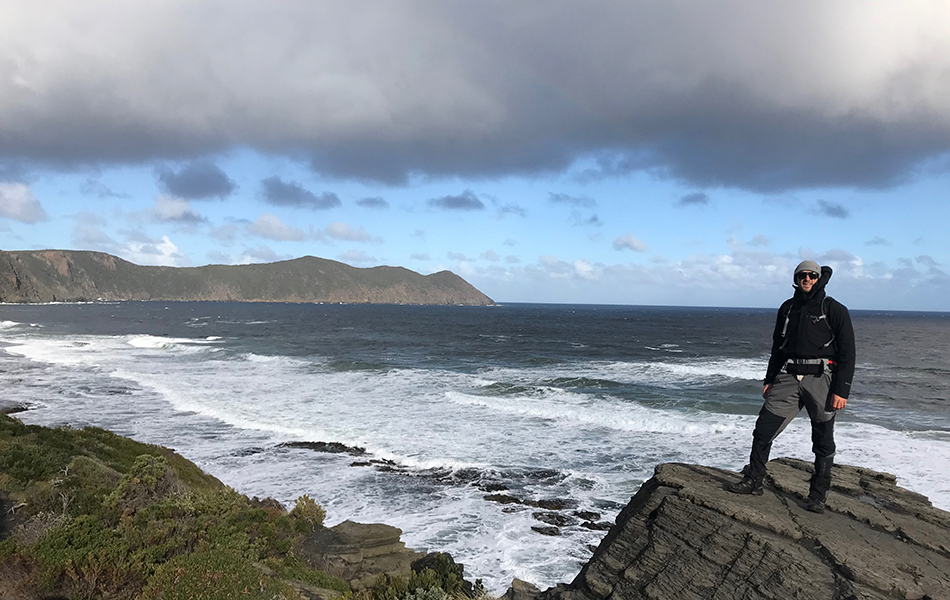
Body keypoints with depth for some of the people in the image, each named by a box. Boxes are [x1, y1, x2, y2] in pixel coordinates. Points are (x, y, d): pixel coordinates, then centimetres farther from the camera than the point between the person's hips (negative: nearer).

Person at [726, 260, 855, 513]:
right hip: (789, 377, 4)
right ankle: (753, 481, 10)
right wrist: (770, 380, 15)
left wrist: (841, 390, -11)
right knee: (763, 429, -2)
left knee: (823, 441, 4)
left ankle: (818, 495, 16)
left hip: (821, 378, -4)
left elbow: (847, 353, -4)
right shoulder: (788, 308, 14)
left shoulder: (835, 310, -1)